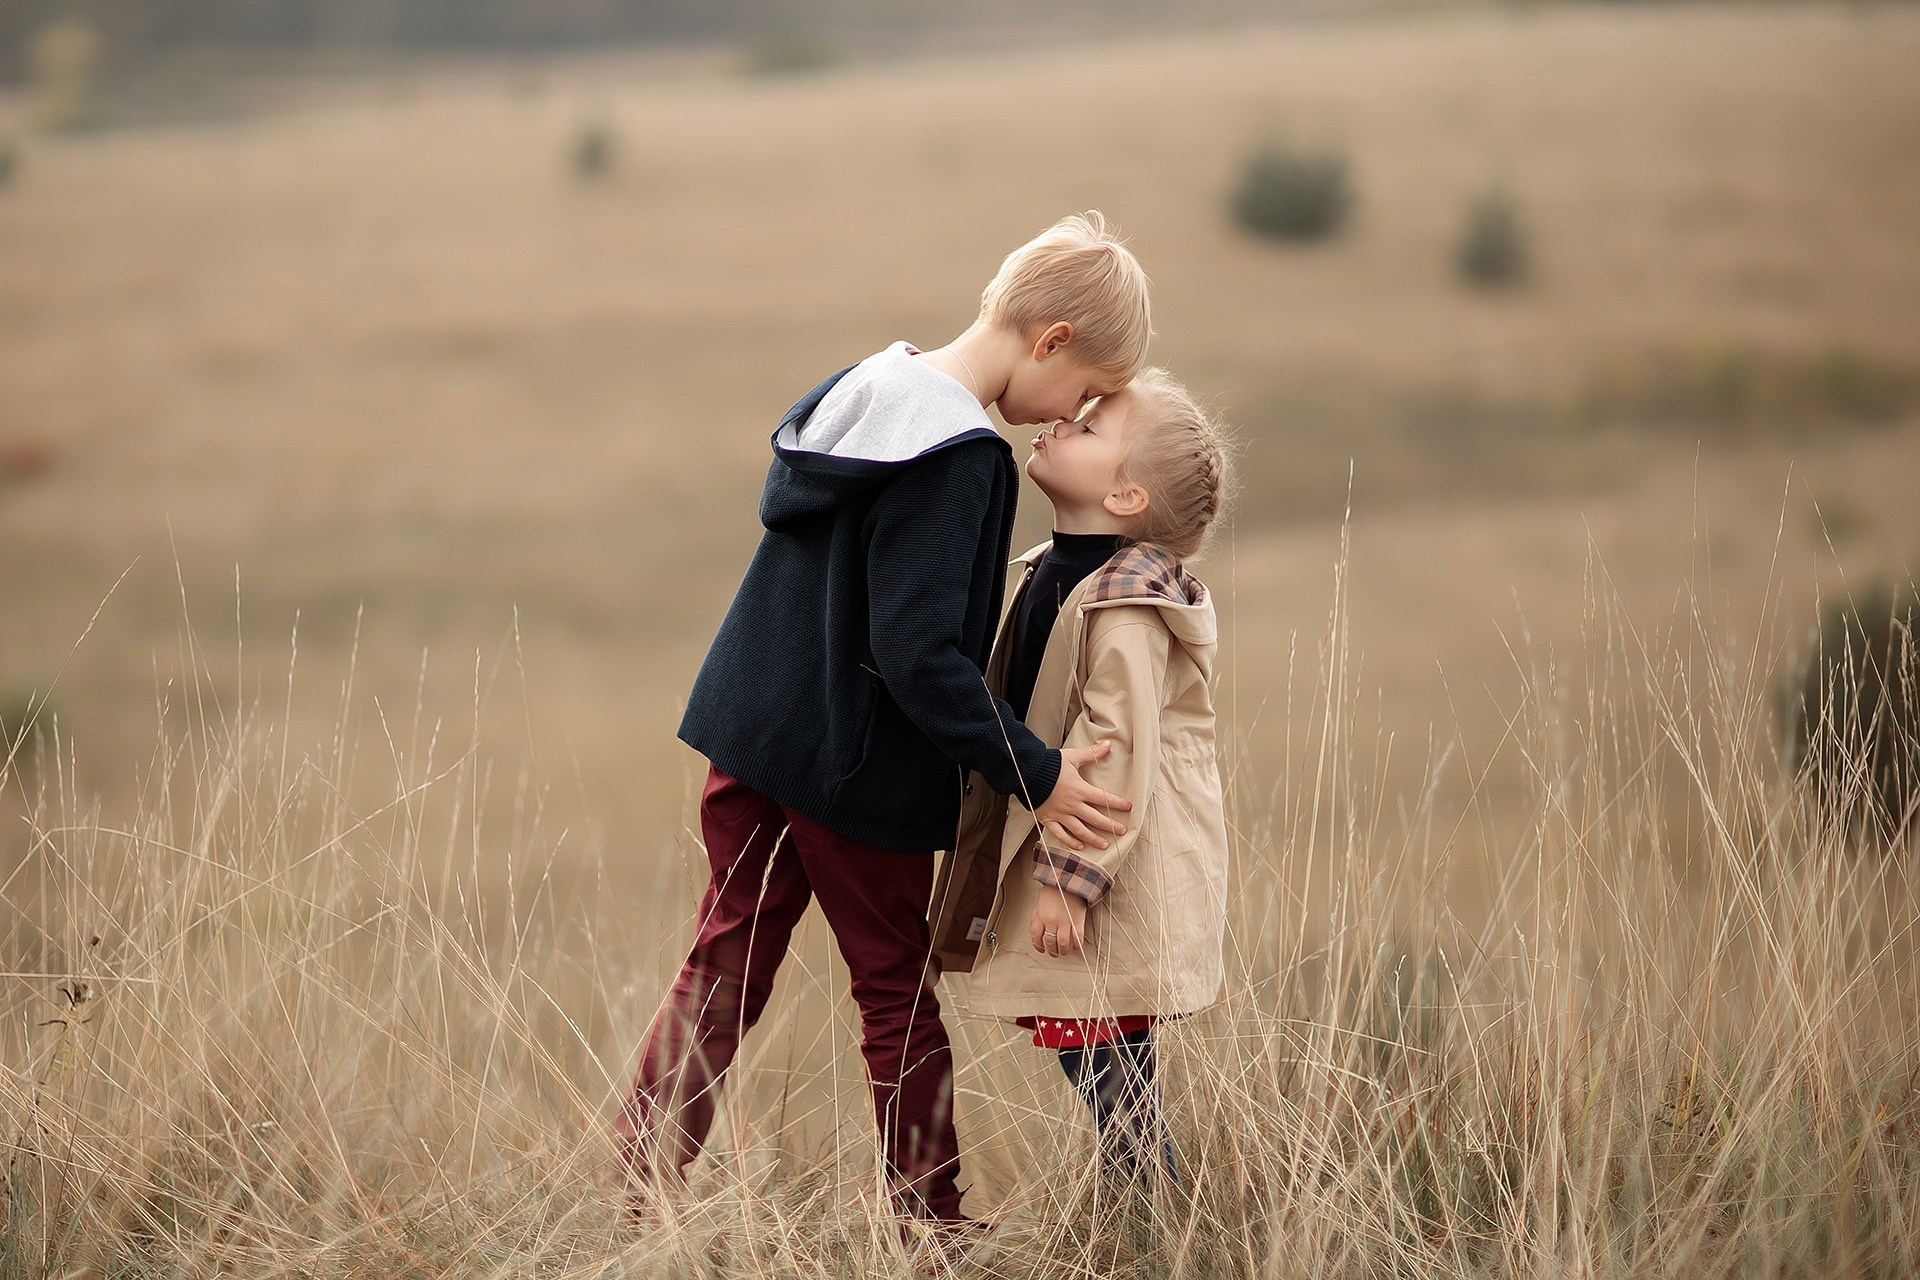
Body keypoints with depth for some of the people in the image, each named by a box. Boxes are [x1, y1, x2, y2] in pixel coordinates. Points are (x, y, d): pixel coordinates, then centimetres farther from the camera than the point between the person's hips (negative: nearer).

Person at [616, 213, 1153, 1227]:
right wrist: (1032, 774, -20)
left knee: (723, 970, 10)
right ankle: (928, 1224, 18)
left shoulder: (867, 386, 7)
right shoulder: (958, 456, -21)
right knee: (897, 992, 7)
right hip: (857, 765, -7)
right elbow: (918, 654, -24)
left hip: (752, 729, 7)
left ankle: (631, 1194, 7)